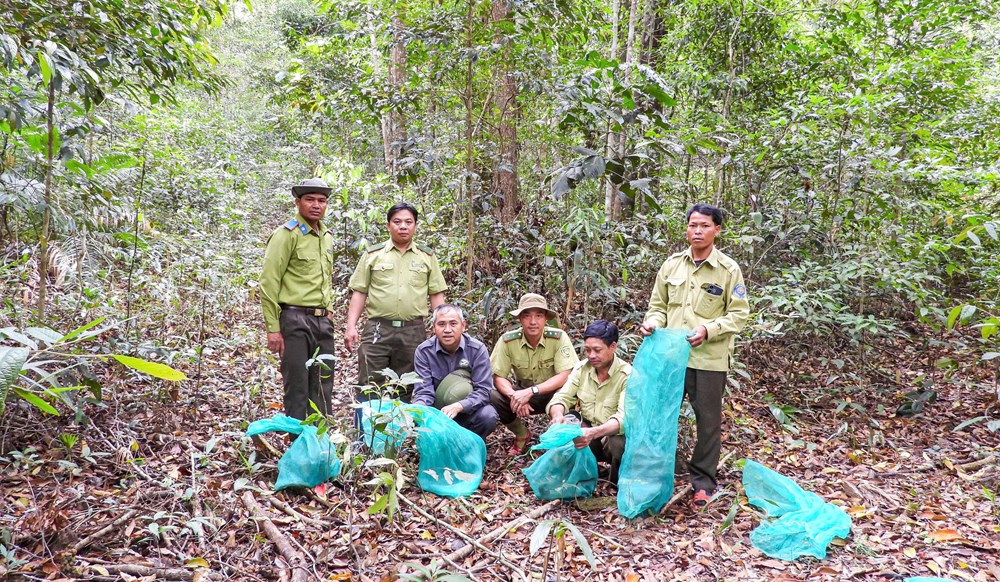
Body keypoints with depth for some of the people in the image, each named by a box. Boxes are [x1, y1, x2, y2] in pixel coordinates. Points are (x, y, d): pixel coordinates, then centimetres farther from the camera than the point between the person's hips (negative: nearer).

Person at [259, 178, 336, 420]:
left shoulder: (327, 237, 15)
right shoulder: (286, 234, -7)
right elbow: (269, 282, -11)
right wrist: (273, 328, -14)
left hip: (323, 321, 7)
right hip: (295, 320, -7)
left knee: (323, 386, 12)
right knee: (297, 386, -1)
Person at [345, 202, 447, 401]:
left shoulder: (427, 256, 10)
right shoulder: (373, 254, 8)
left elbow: (436, 295, 9)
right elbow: (359, 293, 6)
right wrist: (351, 327, -3)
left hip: (413, 332, 1)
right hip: (377, 329, -1)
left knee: (407, 391, 9)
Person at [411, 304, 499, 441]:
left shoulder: (478, 349, -11)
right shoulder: (423, 351, -9)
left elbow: (483, 390, -17)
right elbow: (424, 392, -13)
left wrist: (458, 406, -36)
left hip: (468, 411, 0)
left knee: (488, 415, -31)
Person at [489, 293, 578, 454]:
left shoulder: (559, 337, -22)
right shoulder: (507, 340, -17)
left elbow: (566, 376, -26)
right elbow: (499, 377, -14)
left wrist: (531, 392, -35)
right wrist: (515, 396, -34)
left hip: (551, 393, -2)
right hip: (522, 391, 2)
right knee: (491, 398, -24)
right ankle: (521, 434, 6)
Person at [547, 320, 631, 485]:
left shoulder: (628, 375, -18)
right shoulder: (581, 369, -3)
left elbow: (624, 417, -31)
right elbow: (561, 398, -9)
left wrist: (594, 433, -49)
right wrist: (558, 415, -35)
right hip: (587, 431, 3)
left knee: (619, 444, -36)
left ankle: (619, 487, -4)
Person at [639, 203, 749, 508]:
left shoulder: (729, 269, -4)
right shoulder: (672, 264, 5)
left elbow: (739, 314, -3)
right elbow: (658, 305, 12)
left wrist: (708, 329, -17)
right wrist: (653, 322, -9)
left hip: (709, 357, -3)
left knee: (708, 419, 7)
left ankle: (703, 481, 22)